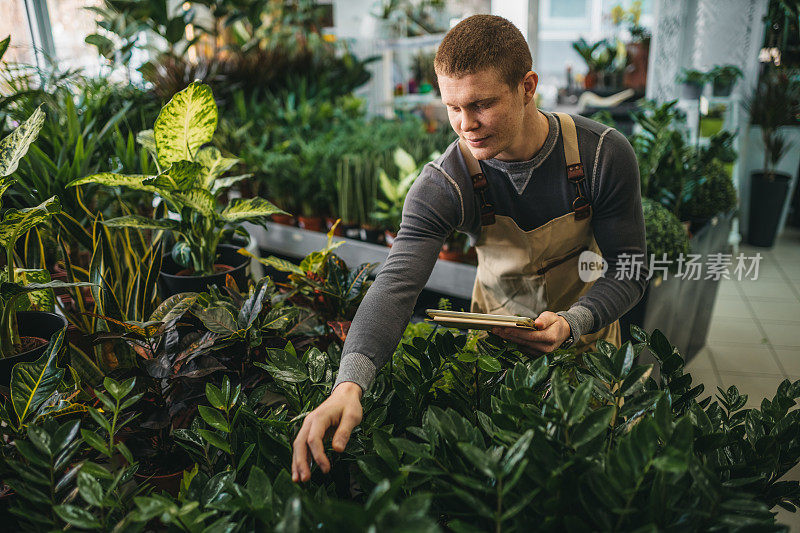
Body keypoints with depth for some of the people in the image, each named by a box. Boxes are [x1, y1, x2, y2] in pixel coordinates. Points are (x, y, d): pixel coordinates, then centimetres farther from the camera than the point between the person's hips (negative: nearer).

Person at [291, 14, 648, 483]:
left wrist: (571, 324, -35)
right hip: (497, 334, 0)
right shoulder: (443, 185, -28)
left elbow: (630, 270, -17)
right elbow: (397, 284, -39)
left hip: (586, 327, 1)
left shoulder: (604, 155, -25)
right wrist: (349, 385, -54)